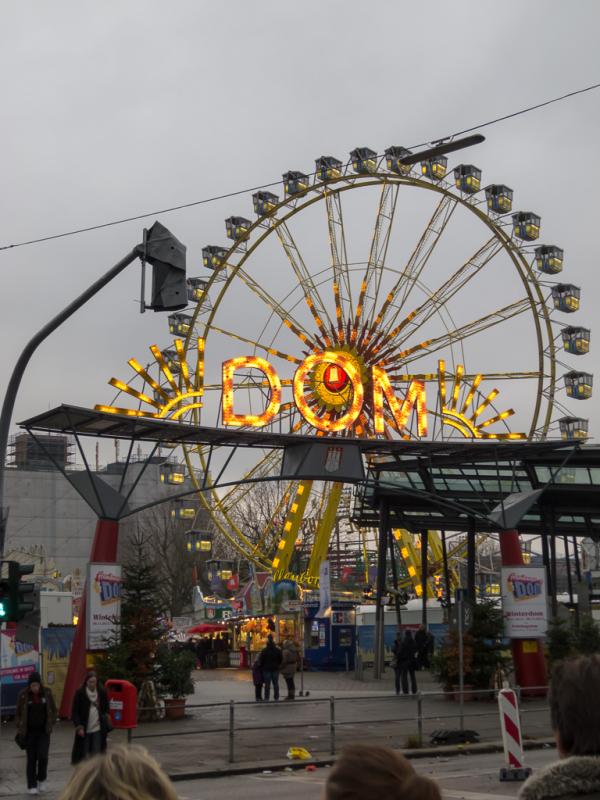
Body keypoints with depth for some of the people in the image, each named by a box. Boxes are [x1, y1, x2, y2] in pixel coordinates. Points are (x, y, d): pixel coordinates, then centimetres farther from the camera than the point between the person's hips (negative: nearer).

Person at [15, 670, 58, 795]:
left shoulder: (47, 692, -4)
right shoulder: (23, 695, -7)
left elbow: (53, 710, 7)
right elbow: (18, 713, 2)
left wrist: (51, 724, 0)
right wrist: (20, 730, -2)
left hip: (43, 731, 0)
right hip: (29, 732, 0)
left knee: (43, 756, -11)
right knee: (31, 759, 3)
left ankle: (42, 779, 14)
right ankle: (32, 786, 13)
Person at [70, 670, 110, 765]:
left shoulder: (102, 692, 4)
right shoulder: (80, 693, -3)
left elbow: (106, 709, 17)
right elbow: (75, 712, -2)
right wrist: (79, 727, -11)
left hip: (98, 729, 2)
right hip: (84, 729, -1)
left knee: (97, 754, -1)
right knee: (83, 754, 3)